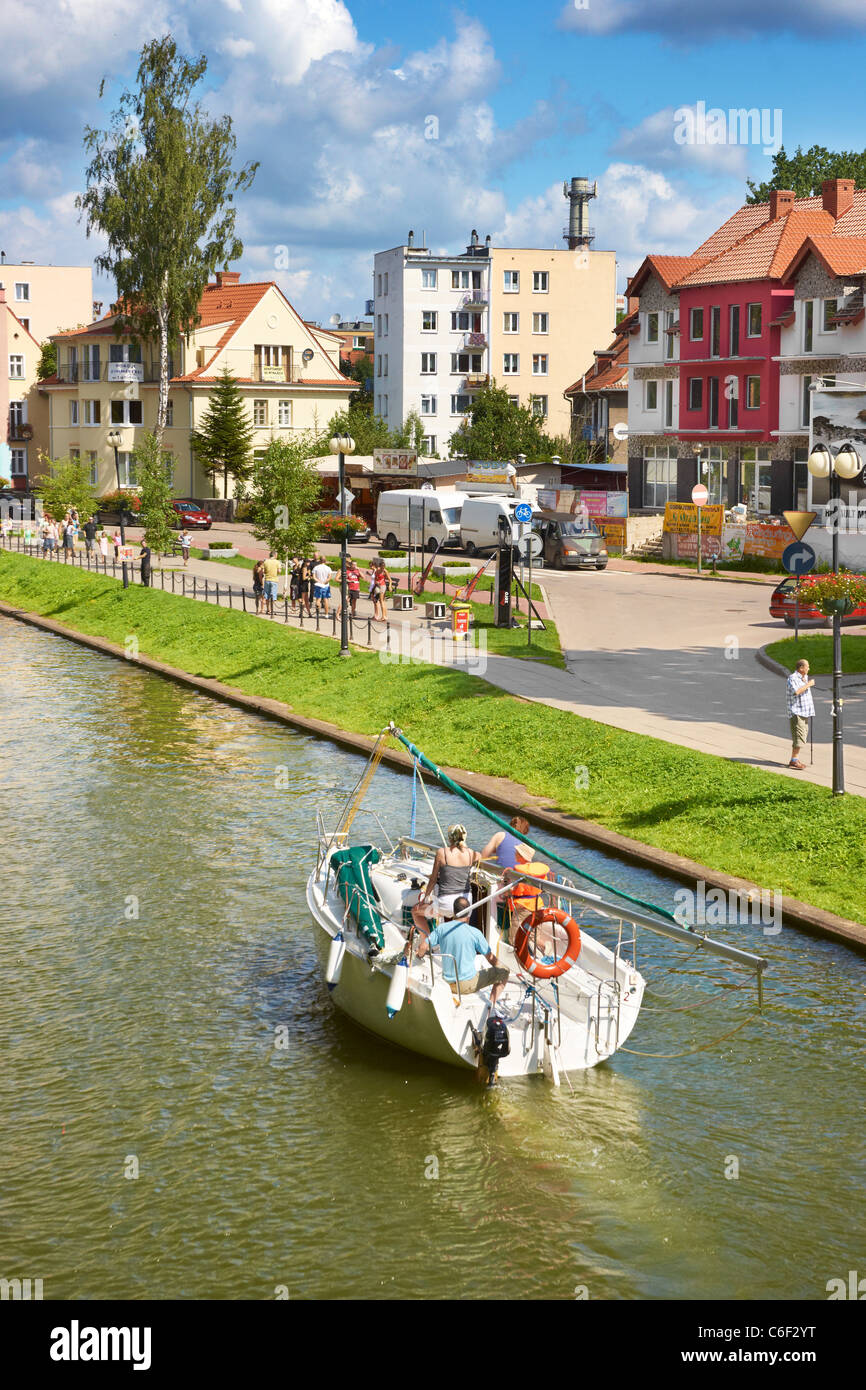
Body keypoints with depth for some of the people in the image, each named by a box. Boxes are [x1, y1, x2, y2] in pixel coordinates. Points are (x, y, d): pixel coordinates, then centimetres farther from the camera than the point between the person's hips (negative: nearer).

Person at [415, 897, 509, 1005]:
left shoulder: (442, 928, -6)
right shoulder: (474, 933, -15)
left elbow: (422, 947, -4)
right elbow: (491, 959, -6)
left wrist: (420, 956, 20)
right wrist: (499, 967, 15)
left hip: (448, 983, 6)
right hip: (468, 985, -6)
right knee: (504, 972, 8)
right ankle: (491, 1004, -4)